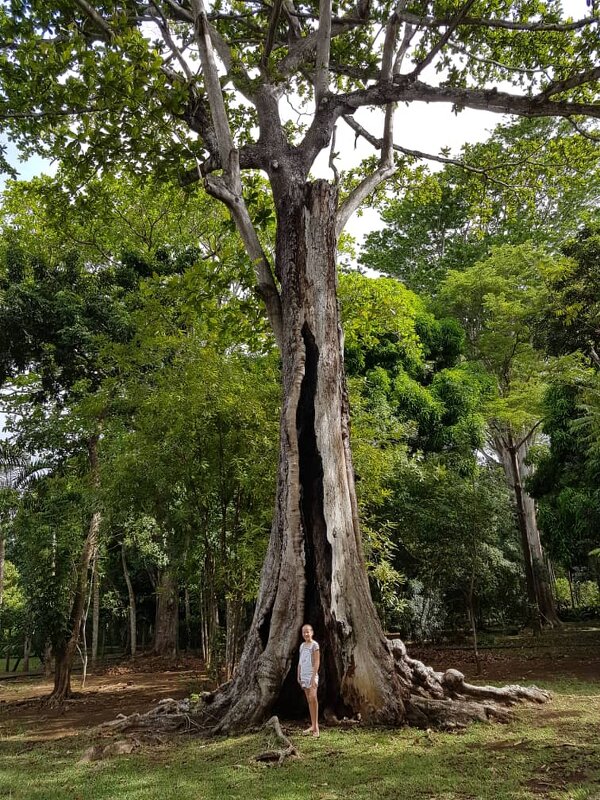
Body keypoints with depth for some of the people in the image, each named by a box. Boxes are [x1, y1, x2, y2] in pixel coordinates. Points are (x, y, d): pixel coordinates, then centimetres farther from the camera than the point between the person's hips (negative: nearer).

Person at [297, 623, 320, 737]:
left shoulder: (314, 645, -5)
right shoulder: (302, 645, 14)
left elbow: (317, 661, -11)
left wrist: (314, 676, -17)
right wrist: (298, 676, 13)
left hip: (312, 674, -7)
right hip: (304, 675, 7)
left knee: (313, 698, -21)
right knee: (309, 700, 8)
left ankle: (316, 725, -18)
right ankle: (313, 726, 12)